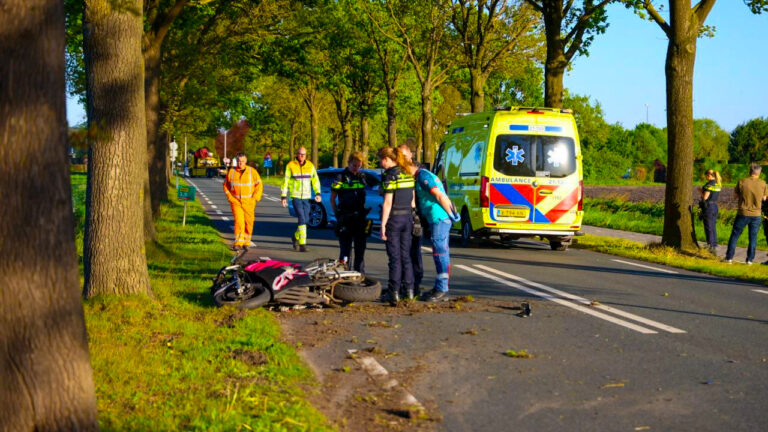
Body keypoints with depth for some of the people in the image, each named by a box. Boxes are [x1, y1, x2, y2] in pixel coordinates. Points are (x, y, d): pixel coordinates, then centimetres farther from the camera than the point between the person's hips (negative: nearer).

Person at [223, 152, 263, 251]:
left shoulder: (252, 172, -1)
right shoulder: (231, 172, 3)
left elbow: (259, 185, 2)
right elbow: (226, 185, 14)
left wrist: (255, 198, -6)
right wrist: (229, 197, 3)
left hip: (249, 202, 1)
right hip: (236, 201, 0)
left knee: (248, 222, 5)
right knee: (239, 221, -13)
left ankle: (246, 243, 20)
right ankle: (238, 244, -16)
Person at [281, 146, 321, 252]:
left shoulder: (310, 166, 8)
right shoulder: (290, 166, -3)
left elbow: (315, 180, 9)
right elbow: (285, 182, -1)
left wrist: (317, 193, -3)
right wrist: (283, 196, -5)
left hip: (306, 197, 4)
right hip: (295, 196, -4)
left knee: (305, 219, 8)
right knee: (302, 219, -14)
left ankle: (296, 237, 34)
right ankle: (302, 243, -12)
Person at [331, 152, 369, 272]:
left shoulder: (362, 177, 10)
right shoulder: (341, 177, -4)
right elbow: (332, 198, -1)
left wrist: (365, 211, 12)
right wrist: (337, 215, -6)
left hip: (360, 217, 5)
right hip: (346, 219, -5)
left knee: (360, 248, 8)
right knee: (345, 249, -2)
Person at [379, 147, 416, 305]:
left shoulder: (390, 176, -13)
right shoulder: (408, 174, 9)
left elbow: (387, 203, -16)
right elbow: (413, 200, 12)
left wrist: (383, 225, -14)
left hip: (394, 218, -7)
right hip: (408, 217, 7)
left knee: (395, 258, -2)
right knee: (405, 255, 13)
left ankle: (394, 293, -1)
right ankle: (409, 290, 15)